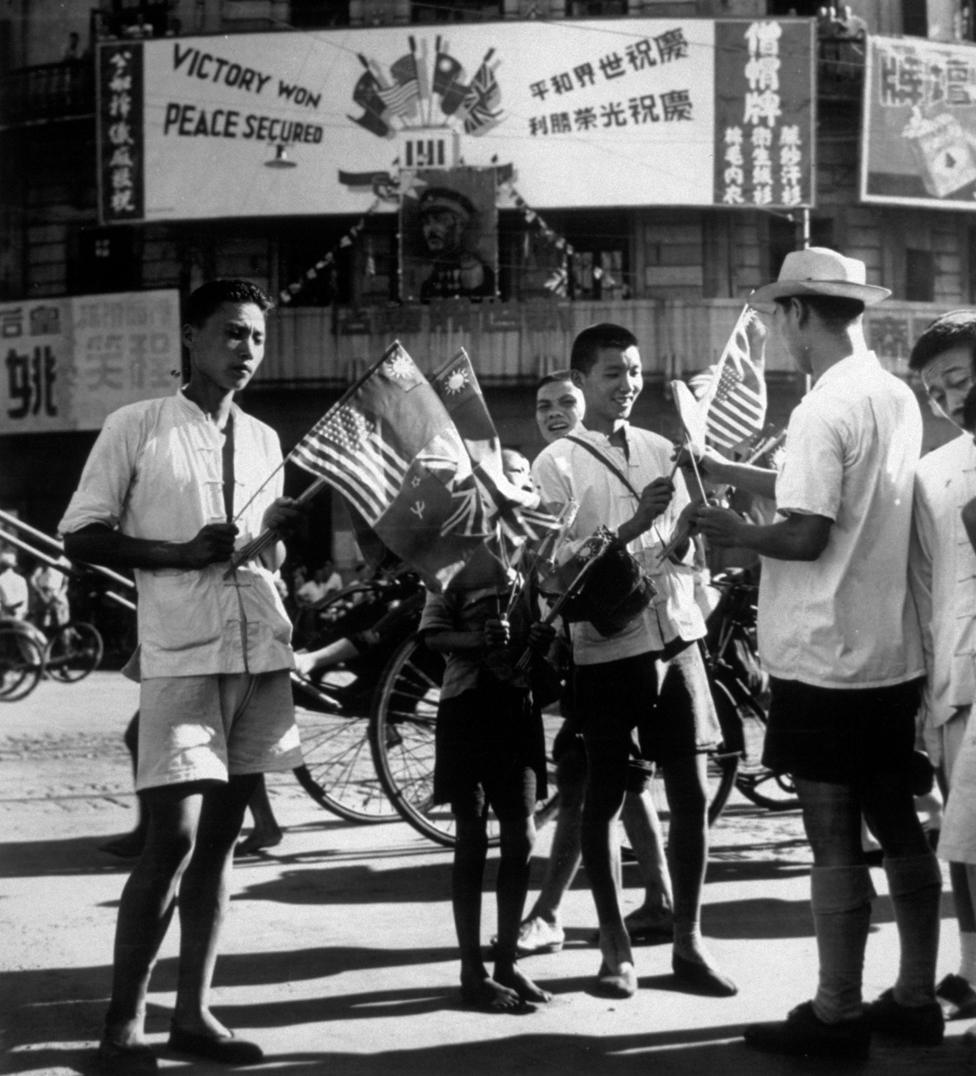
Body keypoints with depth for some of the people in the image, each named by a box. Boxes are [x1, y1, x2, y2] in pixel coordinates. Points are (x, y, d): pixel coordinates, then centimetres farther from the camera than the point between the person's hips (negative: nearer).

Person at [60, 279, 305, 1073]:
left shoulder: (263, 439, 14)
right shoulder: (136, 426, -2)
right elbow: (81, 537, -4)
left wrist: (286, 528, -2)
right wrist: (182, 553, -15)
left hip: (260, 653, 6)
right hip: (181, 657, -5)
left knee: (221, 838, 8)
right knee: (173, 837, -10)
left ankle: (193, 1012, 15)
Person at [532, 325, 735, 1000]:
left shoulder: (662, 452, 11)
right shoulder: (558, 463, -2)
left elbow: (683, 551, 12)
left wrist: (694, 518, -10)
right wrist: (633, 526, -21)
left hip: (675, 637, 4)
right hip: (605, 646, -4)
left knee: (692, 792, 3)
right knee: (605, 798, 5)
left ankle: (688, 942, 14)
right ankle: (616, 948, 16)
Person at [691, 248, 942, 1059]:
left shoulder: (824, 410, -17)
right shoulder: (897, 397, 8)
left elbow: (806, 534, -21)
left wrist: (738, 534, -3)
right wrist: (722, 469, 22)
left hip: (824, 658, -8)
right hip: (894, 653, 8)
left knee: (835, 840, 0)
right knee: (899, 828, 14)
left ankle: (837, 1016, 8)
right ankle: (916, 998, 23)